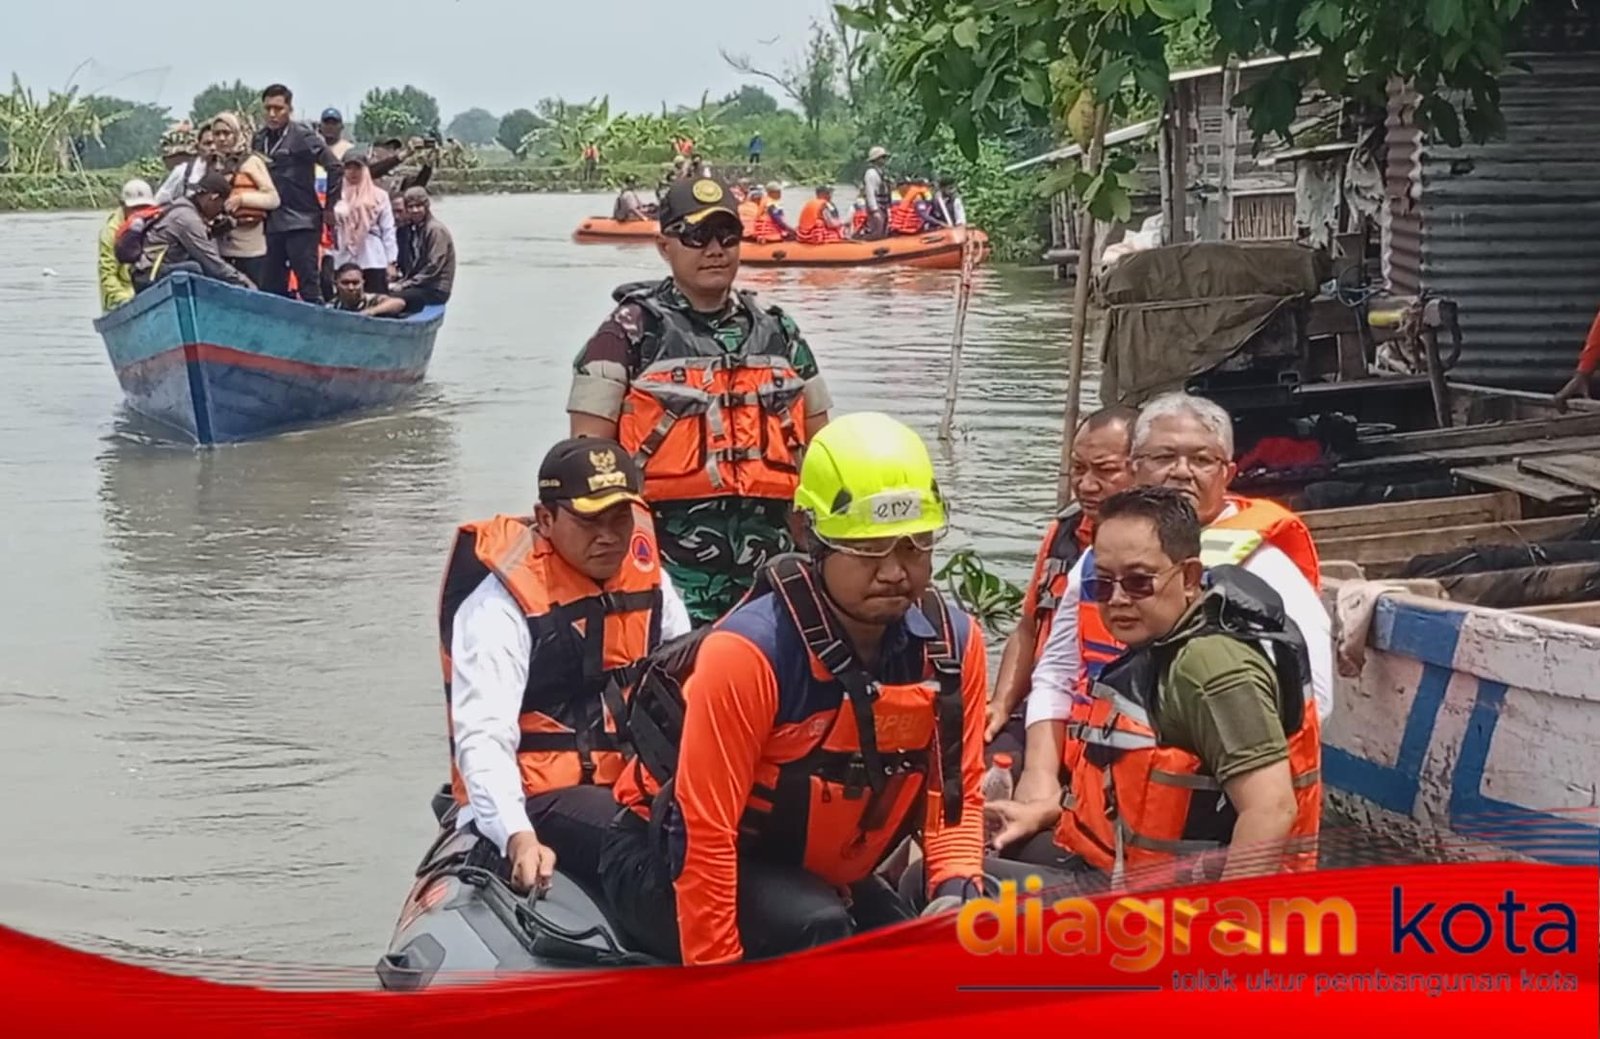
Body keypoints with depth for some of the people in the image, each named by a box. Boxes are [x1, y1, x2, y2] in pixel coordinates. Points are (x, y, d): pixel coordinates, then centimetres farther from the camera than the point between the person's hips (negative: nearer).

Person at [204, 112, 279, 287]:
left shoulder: (250, 161, 0)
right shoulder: (211, 164, 12)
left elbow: (273, 198, -4)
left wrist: (243, 198, -16)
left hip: (251, 248, -4)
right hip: (222, 248, 4)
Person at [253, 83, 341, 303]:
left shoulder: (303, 137, -7)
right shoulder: (259, 139, 10)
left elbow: (335, 166, -8)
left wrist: (330, 206, -7)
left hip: (301, 221, -6)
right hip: (272, 223, 6)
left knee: (308, 284, -7)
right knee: (271, 287, 7)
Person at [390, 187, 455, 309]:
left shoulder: (435, 230, -10)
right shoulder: (413, 229, 16)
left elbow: (434, 267, -16)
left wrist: (405, 285, -13)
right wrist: (401, 282, 0)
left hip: (436, 290, -8)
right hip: (419, 285, 8)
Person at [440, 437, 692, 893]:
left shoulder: (647, 576, 9)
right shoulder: (501, 603, -11)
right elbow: (483, 738, -21)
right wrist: (518, 837, -36)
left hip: (636, 786, 7)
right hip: (543, 798, -7)